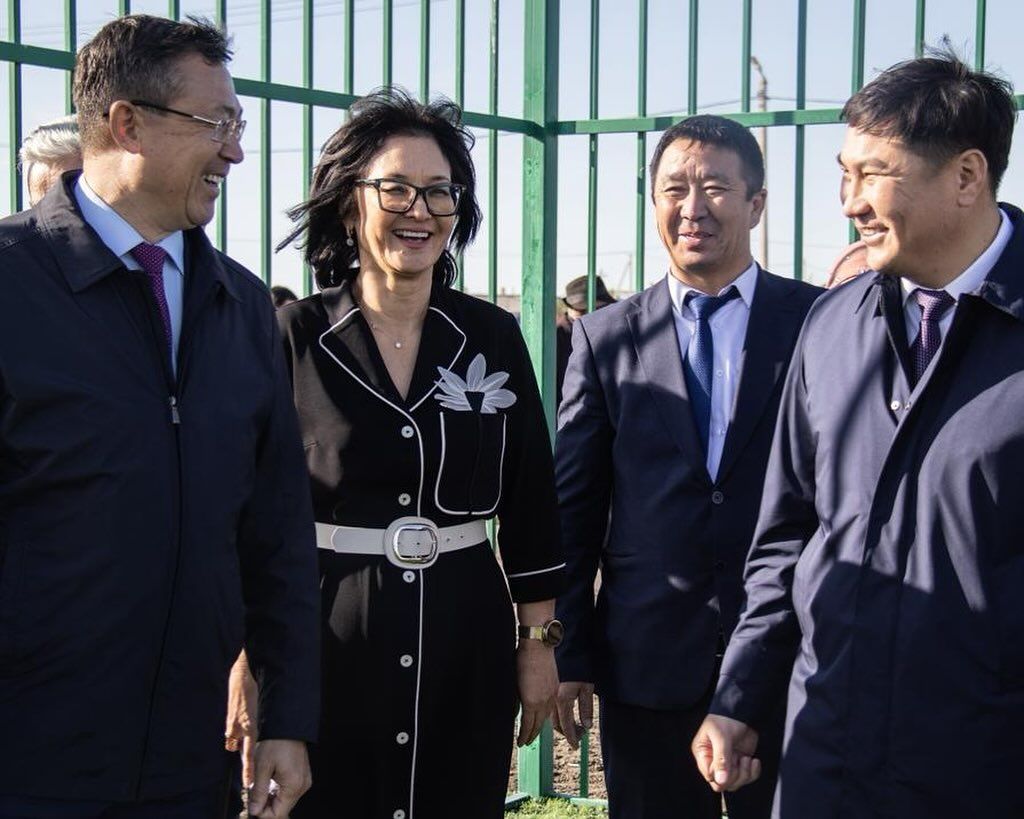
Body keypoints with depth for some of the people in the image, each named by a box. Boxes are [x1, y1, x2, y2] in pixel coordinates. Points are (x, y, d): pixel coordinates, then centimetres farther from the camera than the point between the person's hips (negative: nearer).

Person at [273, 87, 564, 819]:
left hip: (467, 641, 2)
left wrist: (539, 640, 6)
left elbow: (530, 500, 7)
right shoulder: (293, 337, -3)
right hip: (327, 641, -2)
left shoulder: (493, 335, 3)